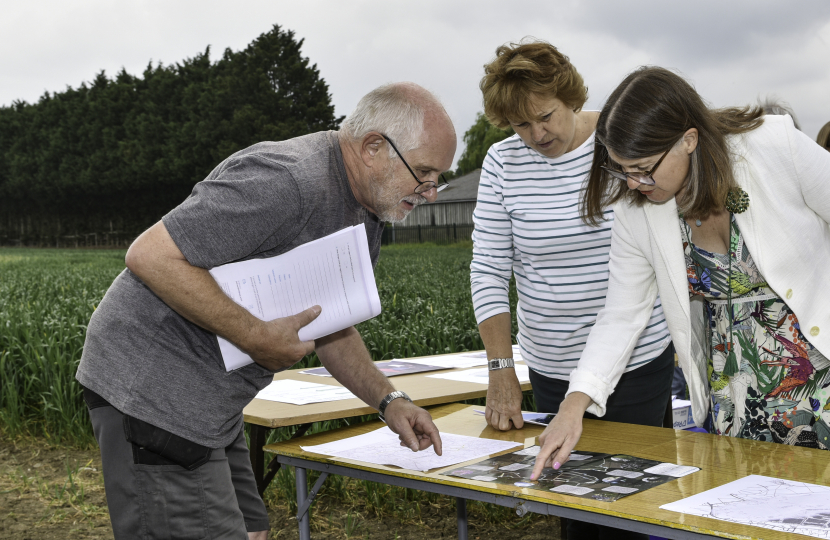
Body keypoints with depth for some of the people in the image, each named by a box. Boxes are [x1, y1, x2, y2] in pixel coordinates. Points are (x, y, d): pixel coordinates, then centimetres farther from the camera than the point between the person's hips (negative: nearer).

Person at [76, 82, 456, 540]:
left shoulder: (367, 215, 9)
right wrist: (257, 337, -25)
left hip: (210, 401, 10)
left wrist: (388, 400, 7)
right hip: (151, 386, -10)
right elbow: (149, 256, -27)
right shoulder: (287, 180, -25)